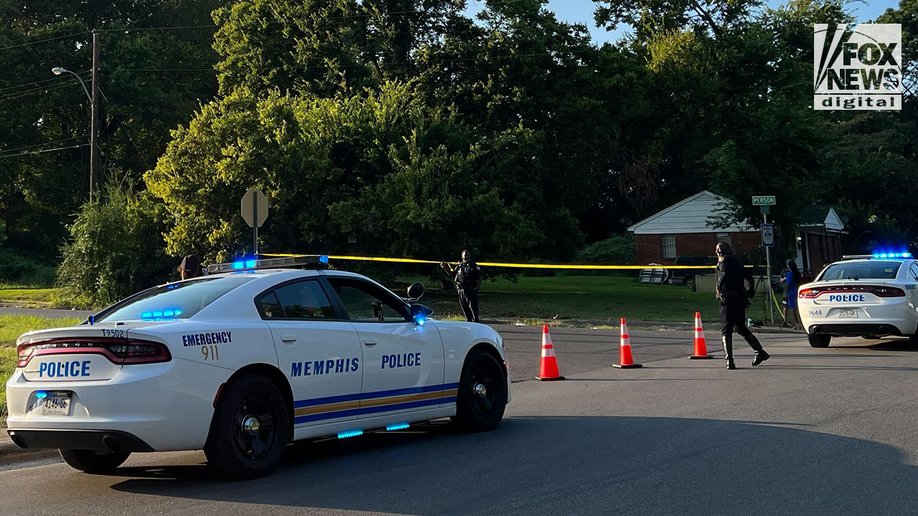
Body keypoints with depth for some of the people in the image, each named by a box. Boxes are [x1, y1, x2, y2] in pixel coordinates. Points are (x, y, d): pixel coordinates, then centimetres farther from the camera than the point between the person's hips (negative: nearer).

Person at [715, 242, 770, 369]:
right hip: (741, 299, 7)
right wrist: (749, 293, 25)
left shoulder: (723, 261, -4)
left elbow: (725, 274, -25)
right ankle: (760, 352, 18)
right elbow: (750, 279, 22)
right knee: (740, 327, 21)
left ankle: (729, 360, -15)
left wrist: (718, 288, -13)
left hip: (728, 299, -7)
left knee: (726, 330, -5)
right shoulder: (737, 261, 19)